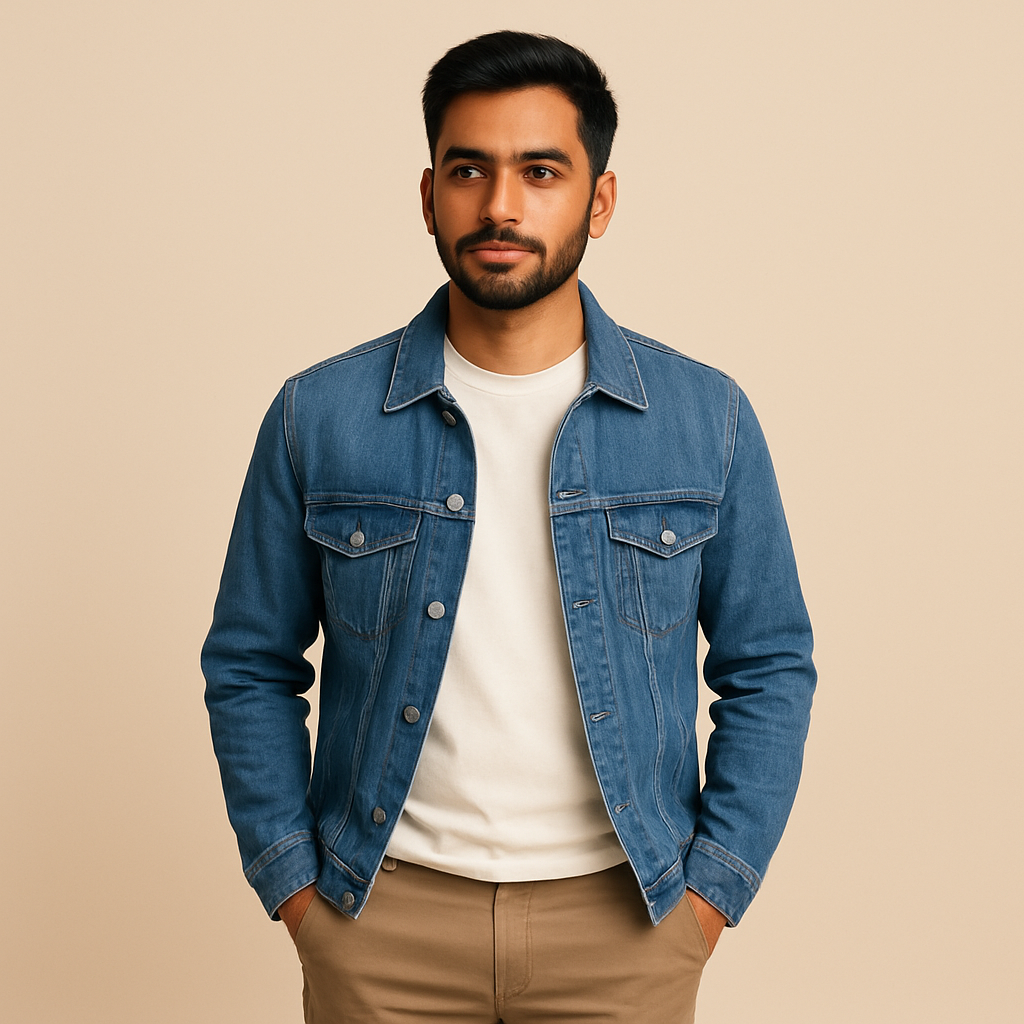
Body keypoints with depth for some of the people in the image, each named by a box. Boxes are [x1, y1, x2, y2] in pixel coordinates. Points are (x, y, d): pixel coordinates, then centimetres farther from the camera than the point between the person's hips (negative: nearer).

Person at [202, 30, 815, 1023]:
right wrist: (293, 886, -2)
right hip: (383, 907, 0)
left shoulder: (706, 418, -3)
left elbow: (768, 670, 3)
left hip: (623, 910, 1)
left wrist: (712, 889, -2)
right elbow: (249, 669, 3)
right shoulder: (318, 418, -4)